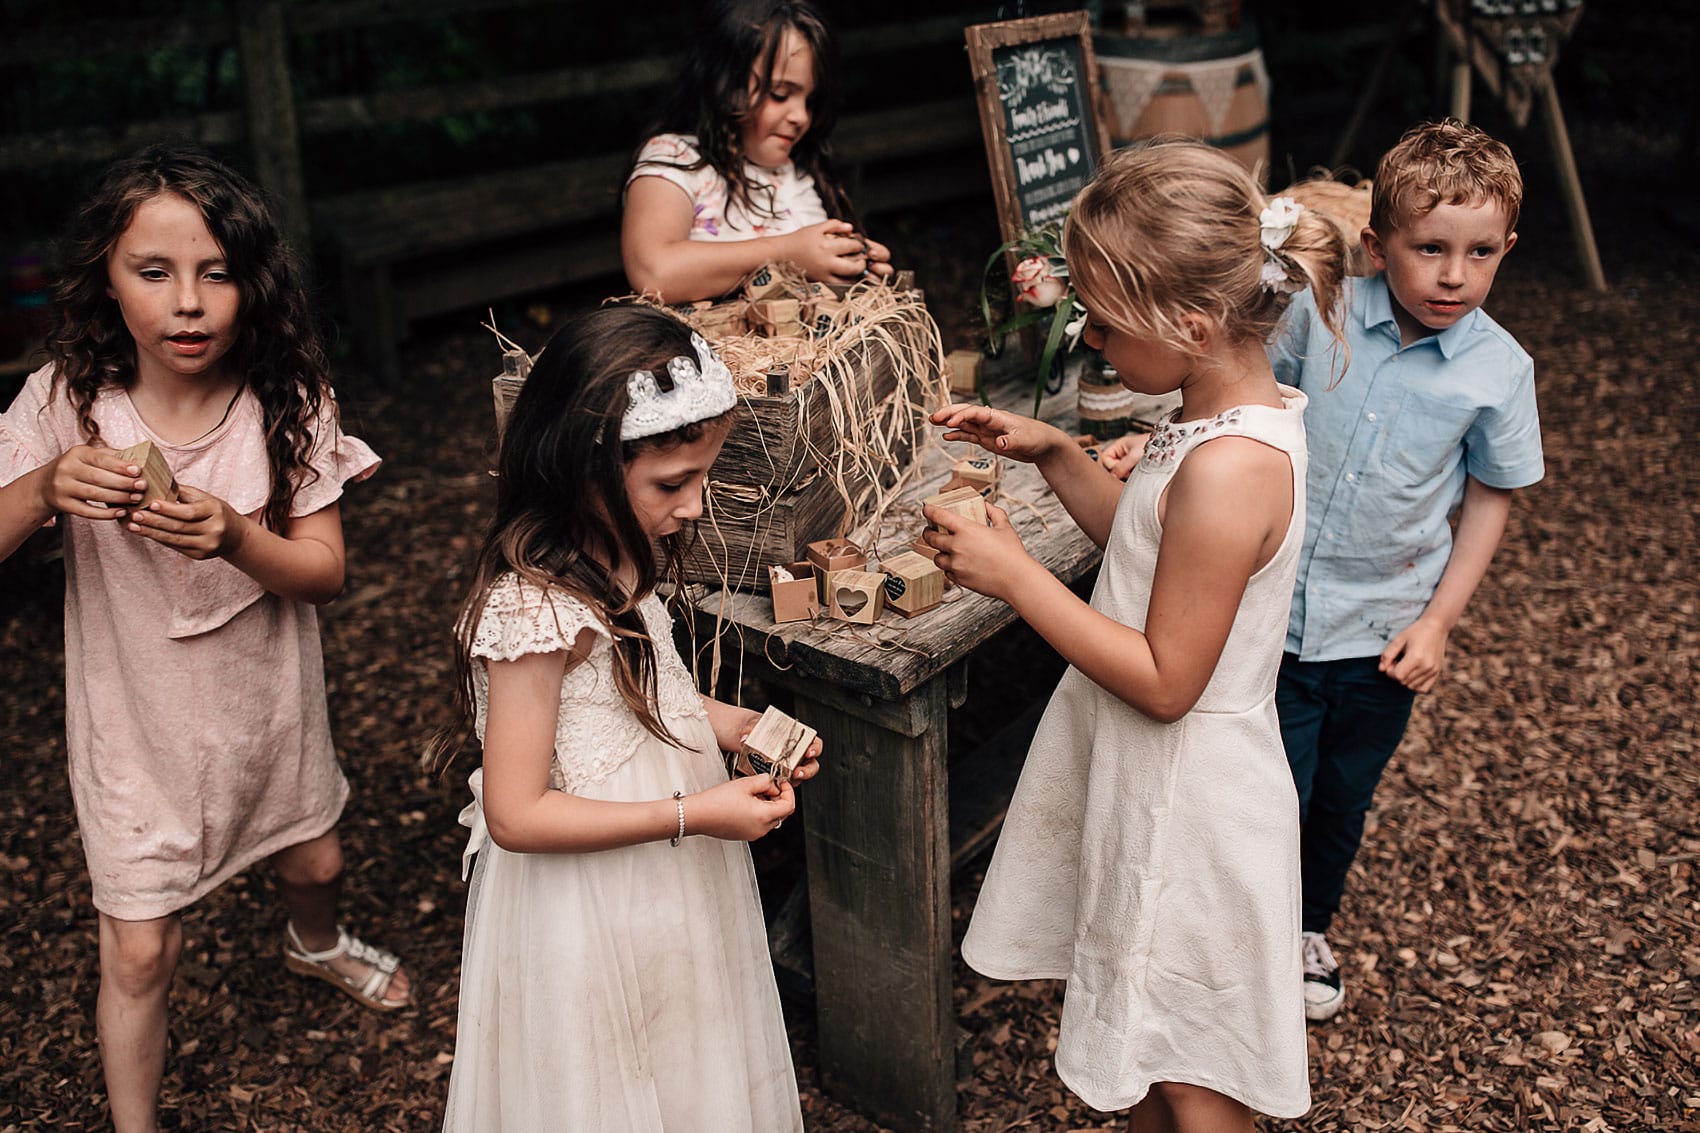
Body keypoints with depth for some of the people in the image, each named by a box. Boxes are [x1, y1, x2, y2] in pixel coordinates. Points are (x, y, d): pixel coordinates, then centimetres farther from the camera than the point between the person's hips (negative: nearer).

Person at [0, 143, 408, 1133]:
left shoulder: (287, 403, -15)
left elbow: (325, 572, -15)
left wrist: (235, 539, -35)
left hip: (270, 707, 2)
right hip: (136, 725, -2)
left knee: (315, 864, 26)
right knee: (140, 953, 3)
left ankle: (316, 944, 63)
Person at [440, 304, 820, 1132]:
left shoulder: (617, 558, -2)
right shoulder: (535, 606, -29)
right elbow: (515, 814, -26)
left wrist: (733, 725, -2)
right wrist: (694, 814, -26)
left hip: (661, 895, 8)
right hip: (592, 915, -8)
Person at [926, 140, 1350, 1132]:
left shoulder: (1230, 468, -30)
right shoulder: (1242, 410, -1)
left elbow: (1165, 681, -25)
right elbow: (1152, 548, 13)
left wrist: (1017, 577, -23)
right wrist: (1054, 454, 2)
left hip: (1183, 800, -9)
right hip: (1155, 779, 9)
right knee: (1149, 1039, 27)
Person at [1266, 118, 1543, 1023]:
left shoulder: (1499, 369, -10)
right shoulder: (1318, 314, -13)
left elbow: (1489, 499, 1)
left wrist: (1437, 621, -4)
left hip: (1383, 632, 1)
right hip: (1278, 609, -1)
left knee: (1344, 797, 19)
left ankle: (1310, 928, 46)